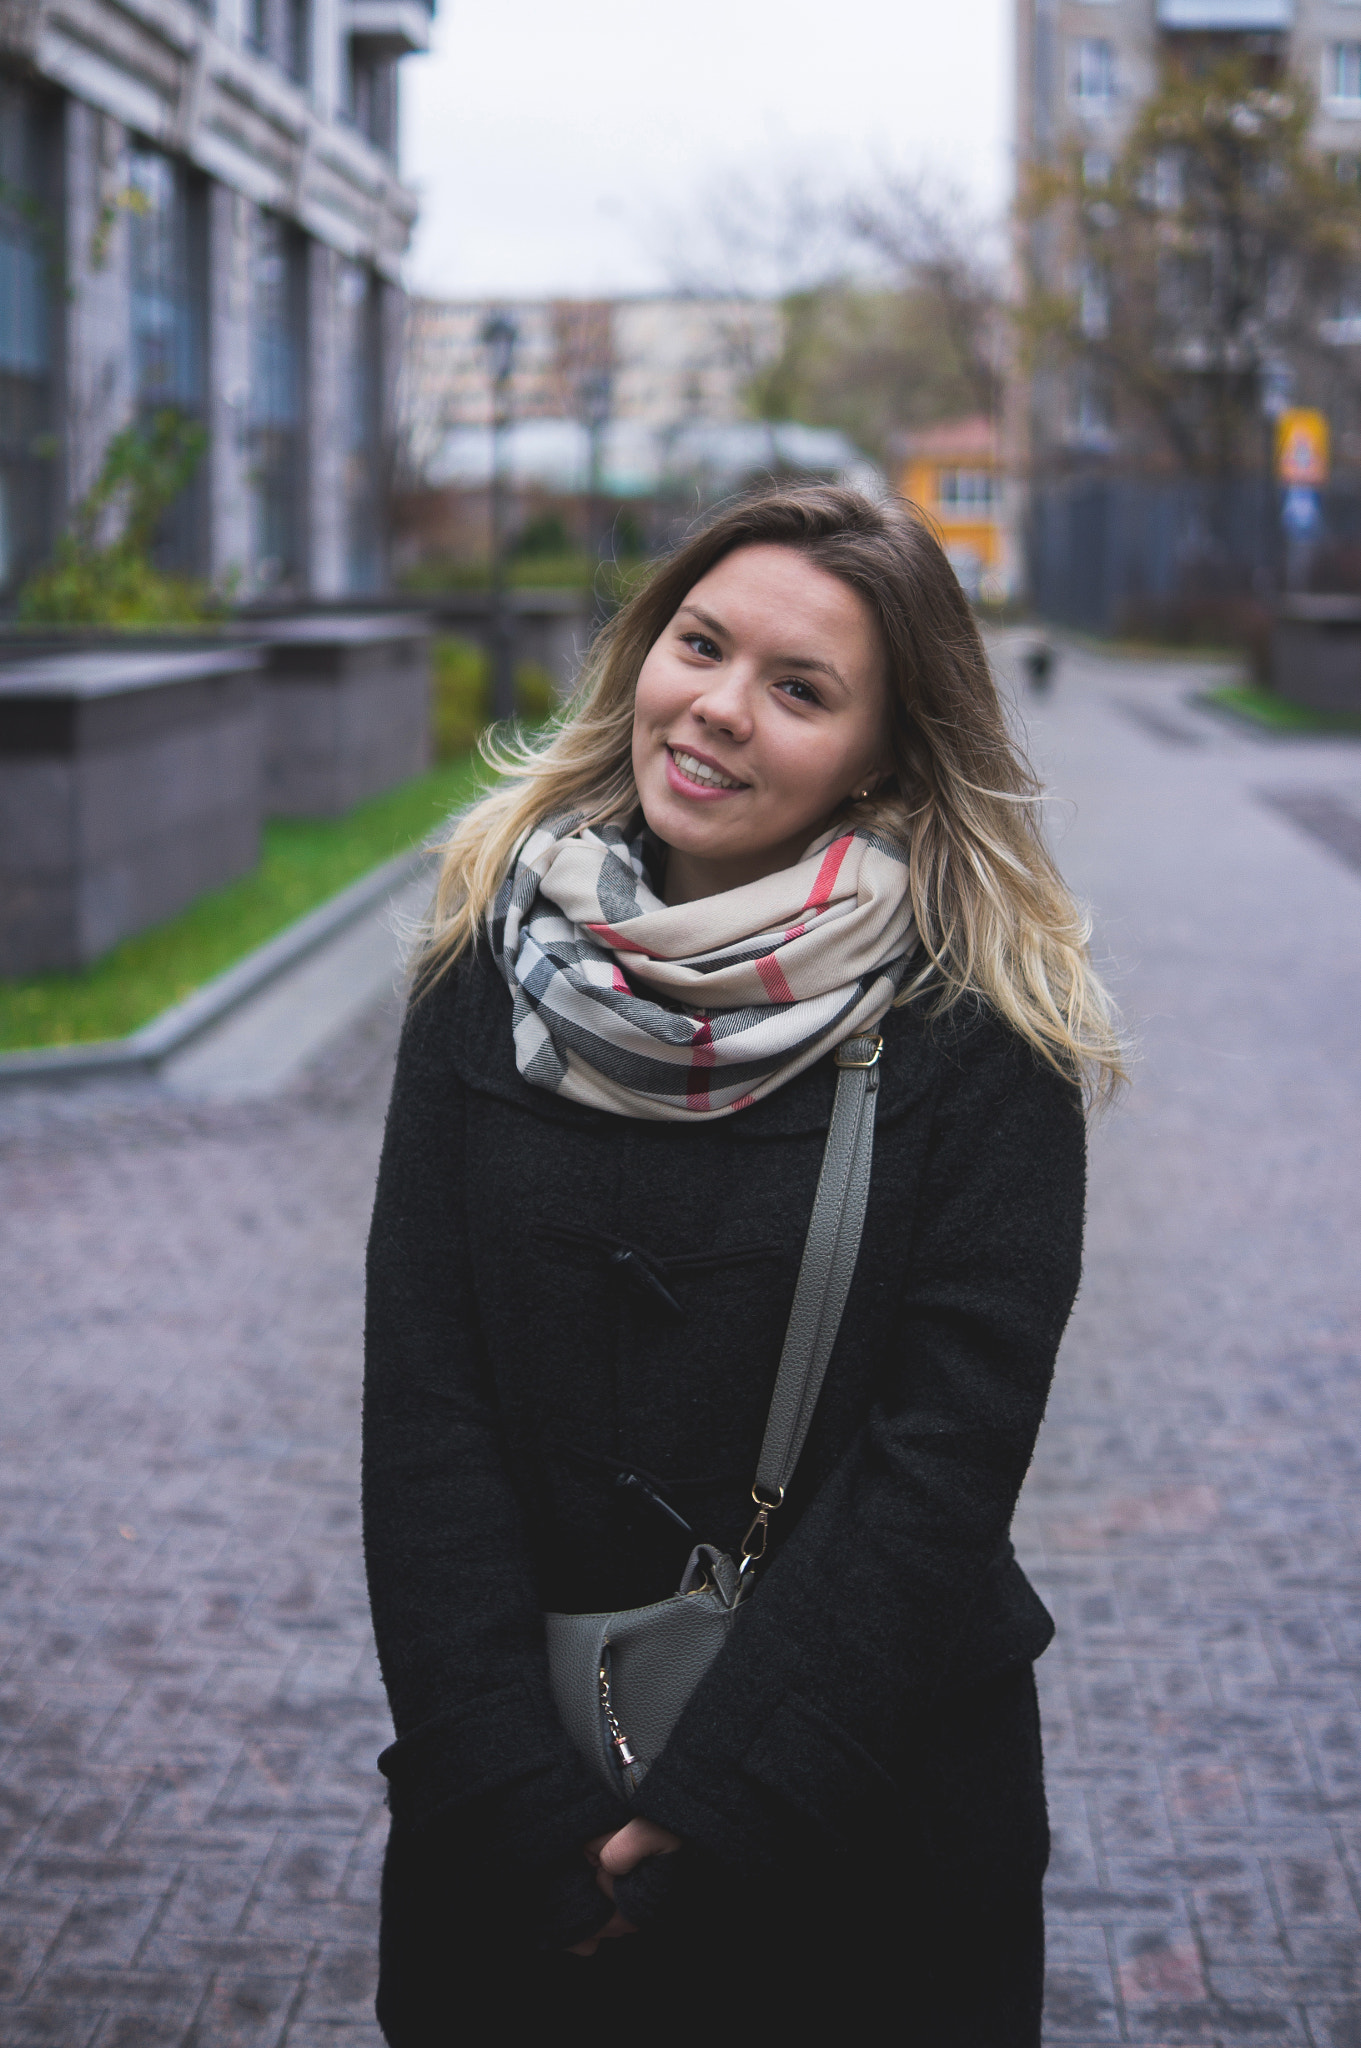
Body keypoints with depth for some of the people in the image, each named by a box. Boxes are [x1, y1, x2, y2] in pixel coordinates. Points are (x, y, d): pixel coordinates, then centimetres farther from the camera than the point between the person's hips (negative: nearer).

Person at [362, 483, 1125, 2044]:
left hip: (868, 1806, -2)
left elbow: (943, 1460, -15)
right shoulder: (490, 987, -3)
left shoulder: (975, 1035, -11)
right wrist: (515, 1803, -14)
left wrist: (708, 1811, -18)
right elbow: (424, 1412, -6)